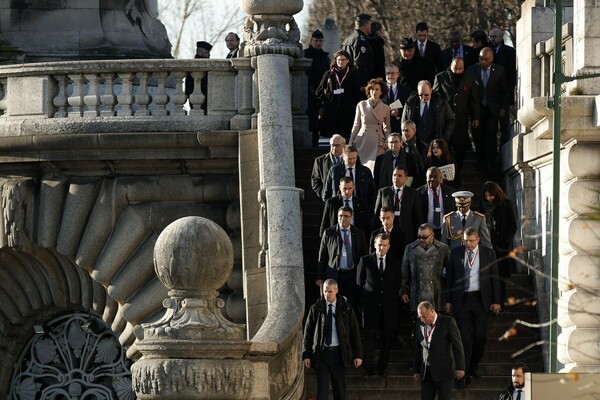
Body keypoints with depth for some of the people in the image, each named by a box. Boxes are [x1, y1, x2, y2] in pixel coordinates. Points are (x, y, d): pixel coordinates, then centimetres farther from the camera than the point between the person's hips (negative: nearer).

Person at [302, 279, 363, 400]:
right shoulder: (315, 309, 1)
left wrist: (358, 355, -2)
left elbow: (355, 332, 3)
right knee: (322, 387, -3)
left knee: (340, 387, 8)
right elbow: (308, 333, 4)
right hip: (321, 353, 0)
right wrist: (306, 355, -2)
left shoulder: (346, 309, 1)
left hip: (338, 353, 0)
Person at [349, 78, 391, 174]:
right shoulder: (361, 105, 5)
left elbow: (387, 128, 16)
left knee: (375, 169, -10)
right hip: (362, 142, 0)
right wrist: (350, 143, 7)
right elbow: (356, 126, 10)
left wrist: (387, 142, 0)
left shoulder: (386, 108, 6)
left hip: (377, 144, 0)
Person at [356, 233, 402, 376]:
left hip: (389, 305, 2)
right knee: (370, 337, -7)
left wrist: (392, 298, 9)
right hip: (370, 305, -2)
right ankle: (367, 368, -5)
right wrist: (365, 298, 7)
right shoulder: (365, 261, 4)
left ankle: (382, 367, 12)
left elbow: (398, 283, 15)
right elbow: (359, 282, 9)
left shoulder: (395, 262, 8)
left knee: (387, 338, 3)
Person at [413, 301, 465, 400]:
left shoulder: (448, 322, -8)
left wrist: (460, 367, -10)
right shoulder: (419, 325, 7)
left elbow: (457, 346, -7)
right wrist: (416, 370, 14)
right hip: (426, 372, 5)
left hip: (443, 371, -4)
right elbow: (417, 349, 14)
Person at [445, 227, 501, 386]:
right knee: (465, 337, -4)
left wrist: (496, 301, 2)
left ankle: (474, 366, 25)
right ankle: (465, 375, -1)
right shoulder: (456, 253, 3)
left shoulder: (488, 253, 2)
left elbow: (494, 278, 5)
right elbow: (449, 277, 7)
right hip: (462, 300, 0)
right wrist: (448, 301, 5)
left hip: (481, 300, 0)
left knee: (480, 336, 1)